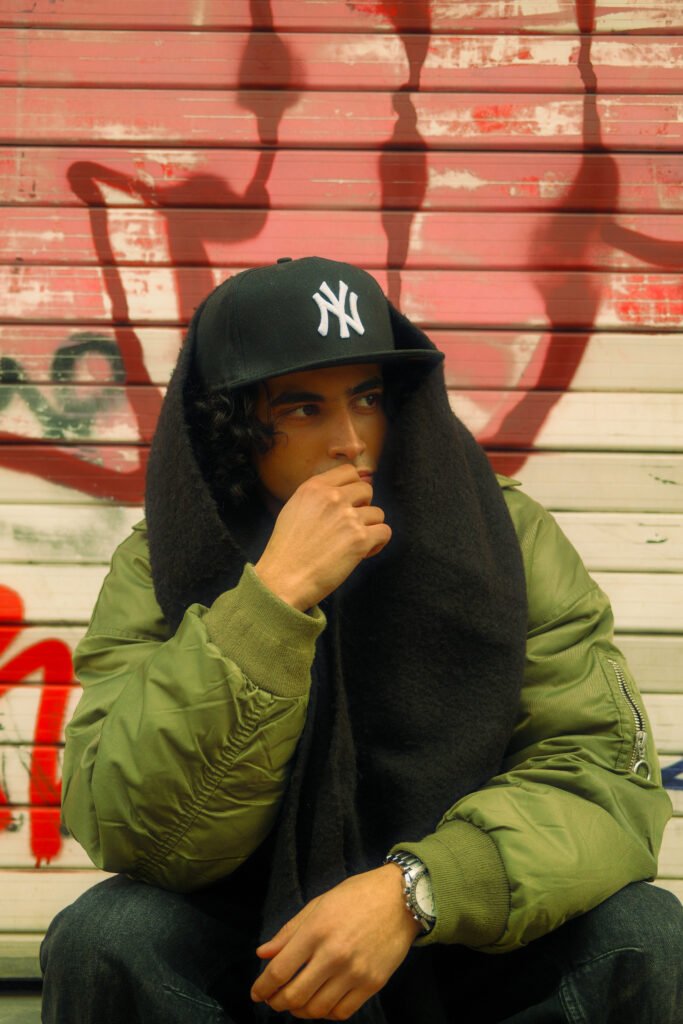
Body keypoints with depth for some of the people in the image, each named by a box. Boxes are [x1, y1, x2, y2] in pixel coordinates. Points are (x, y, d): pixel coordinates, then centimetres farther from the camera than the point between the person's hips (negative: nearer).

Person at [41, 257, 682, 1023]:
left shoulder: (507, 539, -9)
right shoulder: (157, 570, -10)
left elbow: (610, 773, -17)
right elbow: (133, 836, -22)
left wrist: (414, 891, -34)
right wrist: (273, 597, -31)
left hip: (464, 953, 0)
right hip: (254, 949, 0)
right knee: (103, 938, -29)